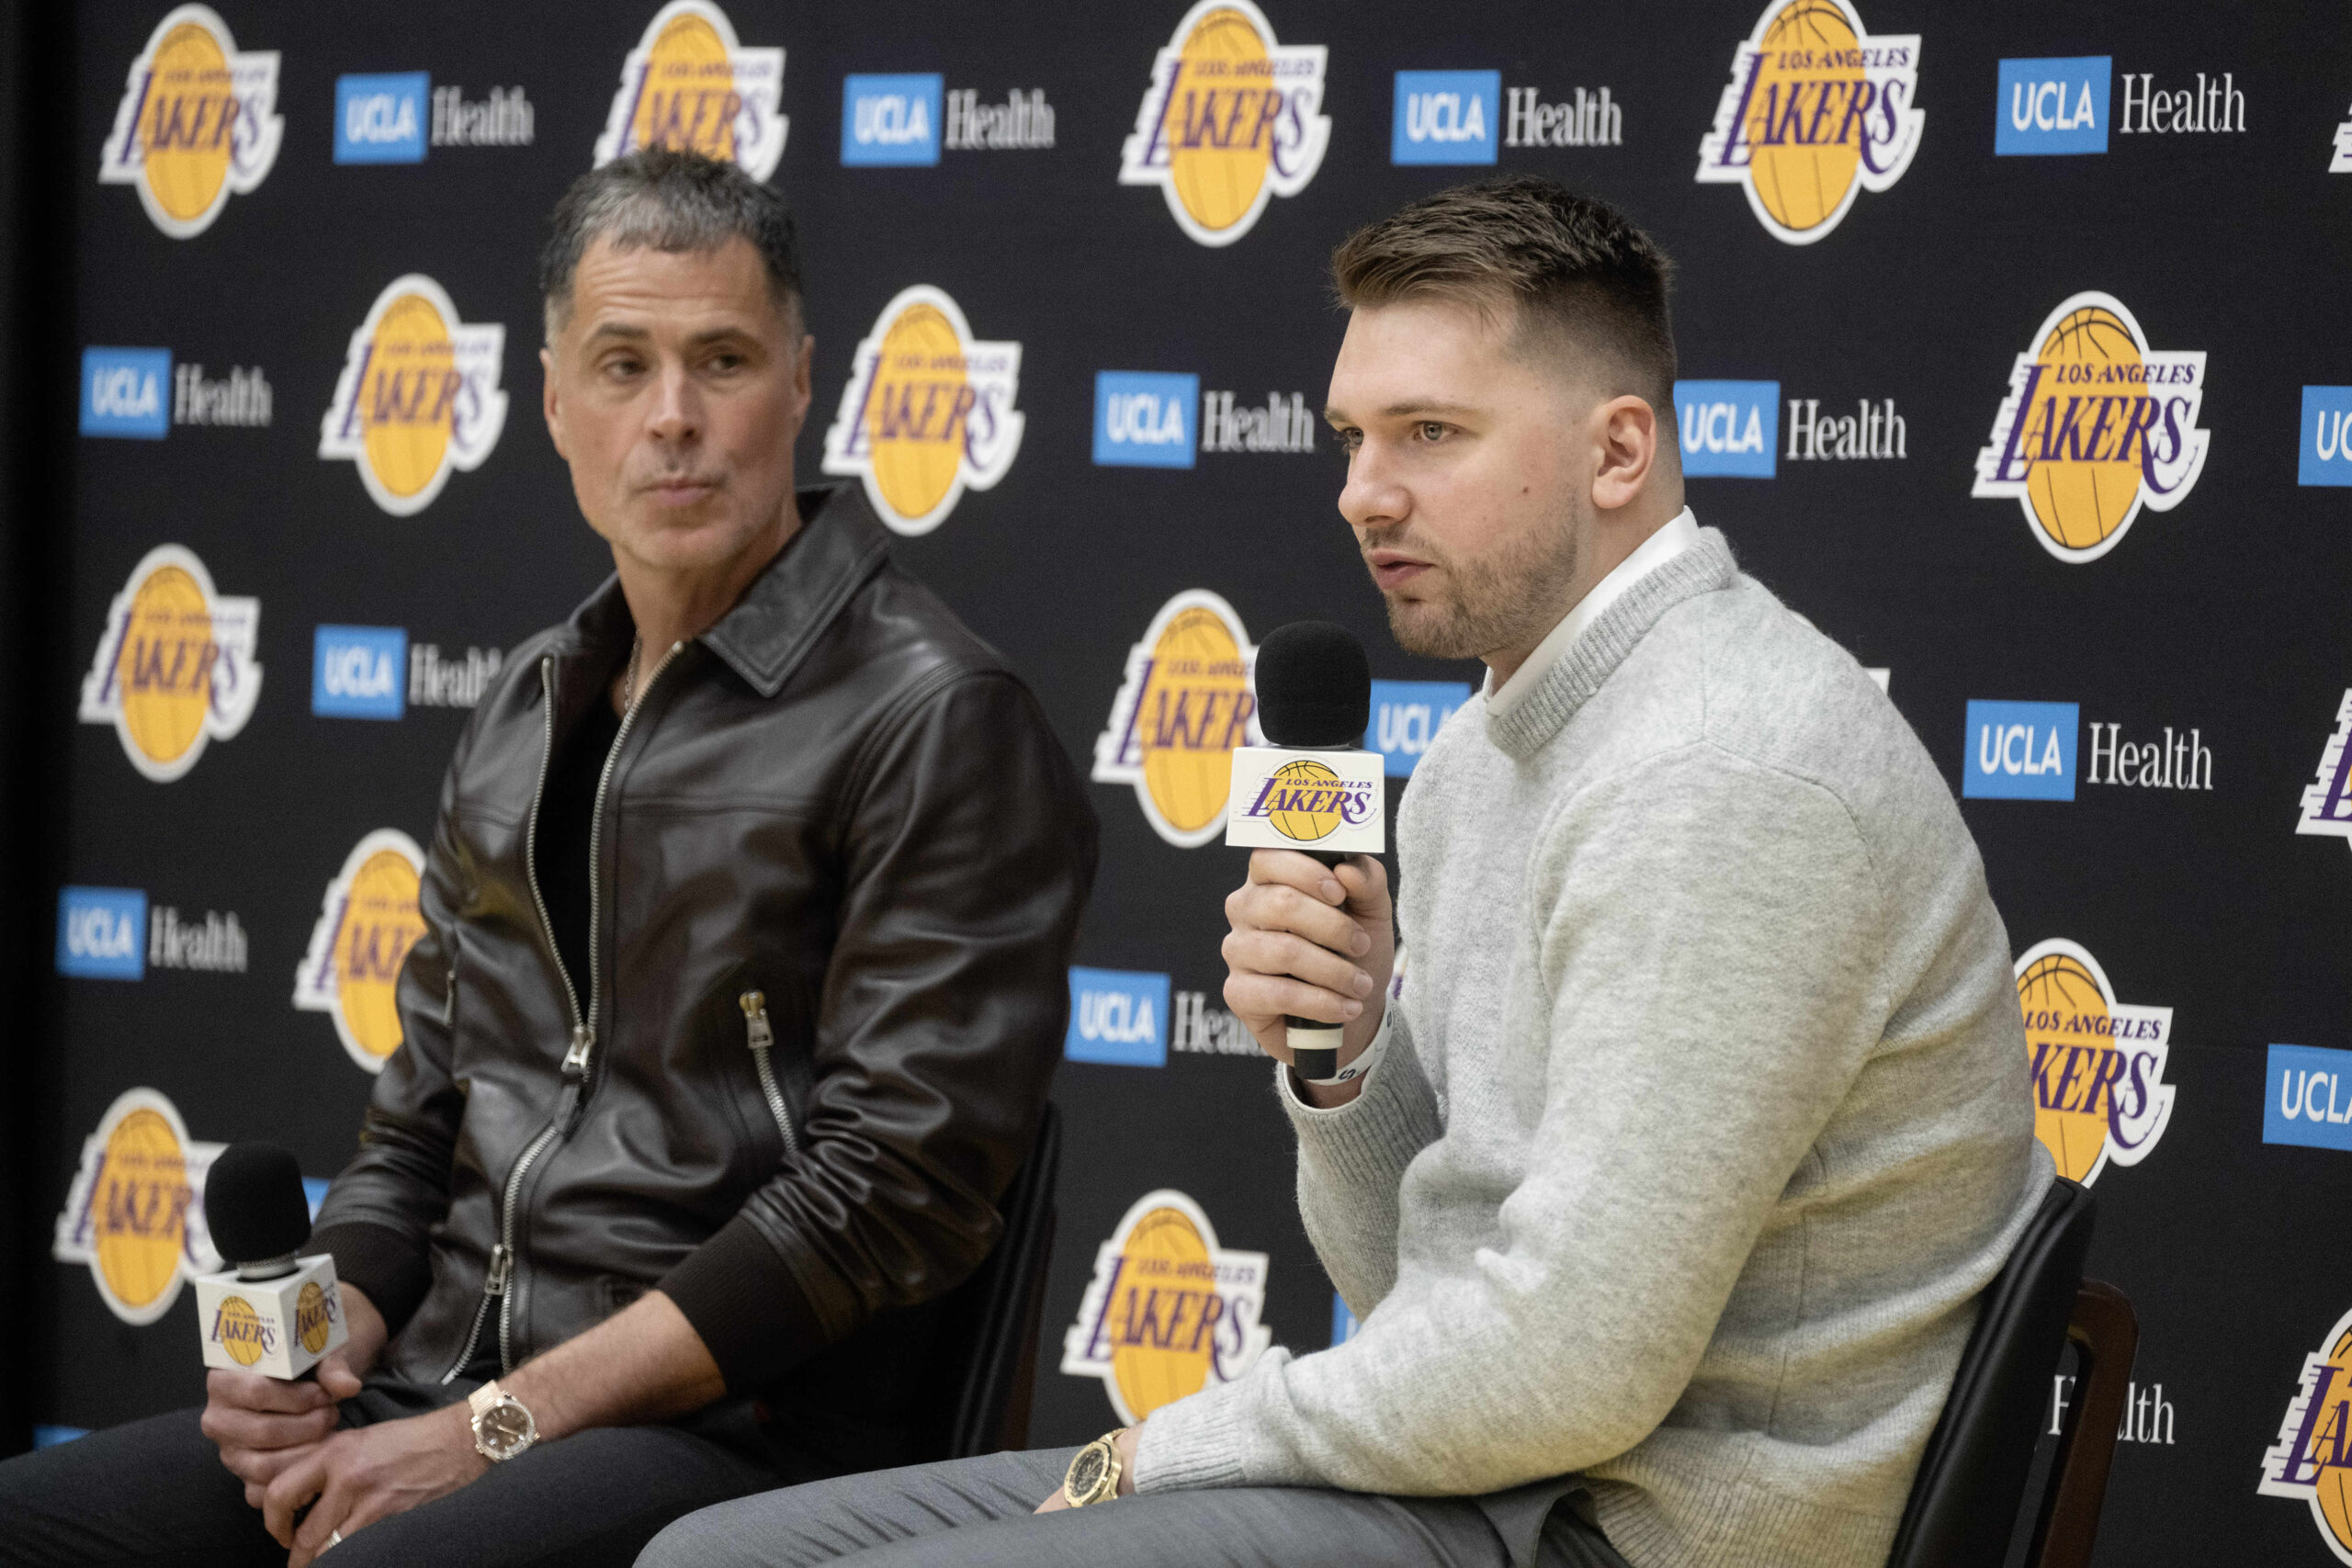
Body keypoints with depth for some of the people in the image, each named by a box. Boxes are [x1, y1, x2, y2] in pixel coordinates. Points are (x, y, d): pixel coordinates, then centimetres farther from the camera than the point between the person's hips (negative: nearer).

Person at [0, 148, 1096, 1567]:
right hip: (442, 1391, 7)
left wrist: (498, 1428, -15)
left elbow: (889, 1188, -13)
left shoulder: (934, 719, -6)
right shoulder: (534, 708, 18)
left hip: (736, 1435, -7)